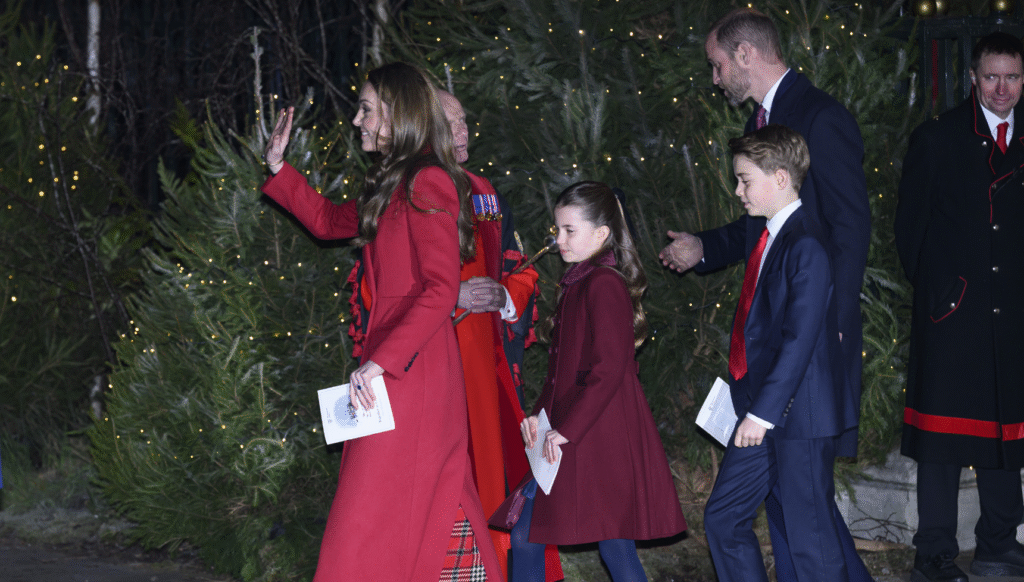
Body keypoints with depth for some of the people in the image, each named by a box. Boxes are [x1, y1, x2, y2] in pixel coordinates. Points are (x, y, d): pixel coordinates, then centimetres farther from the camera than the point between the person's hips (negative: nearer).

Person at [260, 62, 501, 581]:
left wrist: (380, 361, -23)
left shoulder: (427, 183, -12)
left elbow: (441, 289, -20)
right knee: (435, 500, 10)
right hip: (401, 363, 9)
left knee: (372, 519, -8)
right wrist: (278, 169, 29)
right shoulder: (393, 186, 17)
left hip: (410, 368, -9)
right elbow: (330, 221, 34)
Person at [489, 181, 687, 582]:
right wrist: (540, 415, 9)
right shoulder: (578, 283, 17)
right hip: (569, 442, 10)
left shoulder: (603, 284, -13)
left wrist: (566, 429, -20)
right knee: (525, 533, 9)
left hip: (600, 440, -10)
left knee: (613, 543, -7)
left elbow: (608, 369, -21)